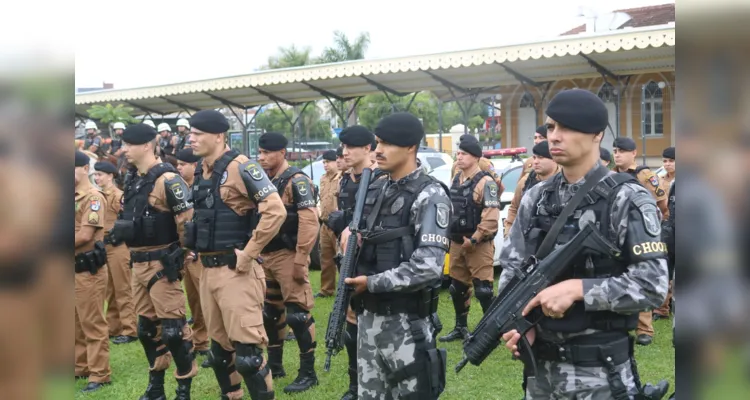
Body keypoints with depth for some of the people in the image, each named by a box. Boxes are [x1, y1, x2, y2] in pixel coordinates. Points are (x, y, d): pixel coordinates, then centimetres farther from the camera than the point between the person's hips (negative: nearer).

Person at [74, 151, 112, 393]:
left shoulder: (93, 196, -12)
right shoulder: (75, 197, 12)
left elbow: (85, 236, -18)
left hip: (88, 268, -8)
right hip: (75, 267, 8)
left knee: (92, 324, -2)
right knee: (77, 323, 16)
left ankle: (99, 374, 5)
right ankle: (81, 367, 28)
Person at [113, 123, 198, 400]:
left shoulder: (167, 180, -15)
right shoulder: (132, 179, 11)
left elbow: (188, 221, -17)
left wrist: (185, 256, -12)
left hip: (161, 264, -9)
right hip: (138, 263, 9)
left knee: (173, 328, -4)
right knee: (146, 326, 16)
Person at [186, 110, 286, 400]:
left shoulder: (240, 168, -14)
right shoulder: (201, 171, 12)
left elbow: (275, 211, -23)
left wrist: (248, 253, -20)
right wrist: (198, 249, 16)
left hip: (235, 270, -8)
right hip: (208, 270, 9)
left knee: (246, 349, -6)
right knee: (219, 345, 18)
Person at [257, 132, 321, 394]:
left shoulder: (297, 181, -13)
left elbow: (309, 222, -20)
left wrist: (300, 260, -22)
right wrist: (256, 252, 15)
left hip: (287, 255, -9)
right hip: (265, 256, 9)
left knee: (297, 313, -6)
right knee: (270, 311, 16)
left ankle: (308, 372, 3)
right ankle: (274, 364, 29)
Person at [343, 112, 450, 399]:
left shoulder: (430, 196, -13)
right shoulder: (375, 190, 10)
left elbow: (428, 267, -23)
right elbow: (365, 239, 21)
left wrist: (372, 283, -17)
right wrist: (349, 234, -3)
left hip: (406, 320, -7)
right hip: (368, 315, 7)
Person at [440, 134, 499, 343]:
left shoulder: (485, 182, -14)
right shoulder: (456, 181, 12)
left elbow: (491, 217, -22)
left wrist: (473, 240, -18)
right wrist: (449, 236, 12)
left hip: (478, 245, -8)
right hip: (457, 244, 8)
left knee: (483, 289, -6)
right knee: (457, 288, 15)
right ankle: (460, 328, 28)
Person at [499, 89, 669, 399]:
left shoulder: (627, 199, -9)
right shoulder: (535, 198, 6)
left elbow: (653, 284, -15)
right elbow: (512, 267, 6)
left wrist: (577, 289, -21)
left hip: (600, 369, -5)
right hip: (541, 362, 5)